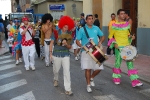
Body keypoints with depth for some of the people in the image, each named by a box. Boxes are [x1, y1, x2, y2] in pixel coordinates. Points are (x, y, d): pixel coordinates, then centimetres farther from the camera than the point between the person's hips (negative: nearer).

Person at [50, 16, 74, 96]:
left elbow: (70, 47, 3)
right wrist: (50, 52, -6)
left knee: (67, 71, -5)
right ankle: (56, 80, 50)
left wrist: (66, 44, -19)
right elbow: (51, 43, -1)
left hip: (66, 55, 0)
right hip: (57, 54, 0)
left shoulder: (69, 35, 0)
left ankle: (68, 89, 0)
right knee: (56, 70, 17)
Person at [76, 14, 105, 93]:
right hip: (86, 52, -3)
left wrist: (100, 42, -3)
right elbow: (77, 41, -2)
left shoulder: (96, 28, 6)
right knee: (88, 68, -5)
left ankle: (91, 78, 30)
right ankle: (88, 85, 12)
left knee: (99, 68, 0)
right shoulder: (82, 30, -4)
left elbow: (102, 36, 17)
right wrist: (82, 46, -20)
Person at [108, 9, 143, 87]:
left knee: (130, 63, -1)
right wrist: (114, 43, -13)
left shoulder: (127, 24, 9)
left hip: (127, 46, 4)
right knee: (118, 62, 6)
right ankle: (116, 78, 27)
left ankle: (134, 80, -1)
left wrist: (131, 37, 1)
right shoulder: (114, 25, -6)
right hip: (119, 47, -4)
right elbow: (110, 36, -1)